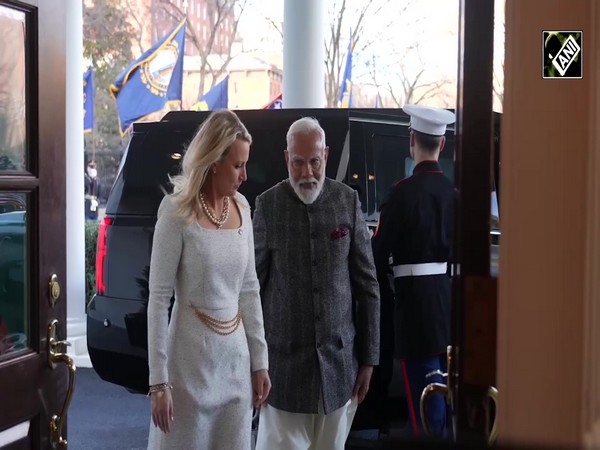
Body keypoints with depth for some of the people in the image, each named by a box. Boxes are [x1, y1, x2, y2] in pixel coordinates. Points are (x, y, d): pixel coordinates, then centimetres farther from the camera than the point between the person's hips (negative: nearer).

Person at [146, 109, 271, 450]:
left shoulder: (241, 207, 4)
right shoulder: (178, 210, -11)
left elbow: (249, 290, 10)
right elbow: (159, 297, -11)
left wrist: (259, 360, 10)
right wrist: (159, 380, -13)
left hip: (236, 360, 5)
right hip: (191, 362, -5)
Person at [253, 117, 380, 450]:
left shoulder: (348, 201, 0)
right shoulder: (268, 205, -4)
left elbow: (367, 284, 4)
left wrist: (368, 358, 3)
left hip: (339, 360, 2)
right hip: (284, 361, -1)